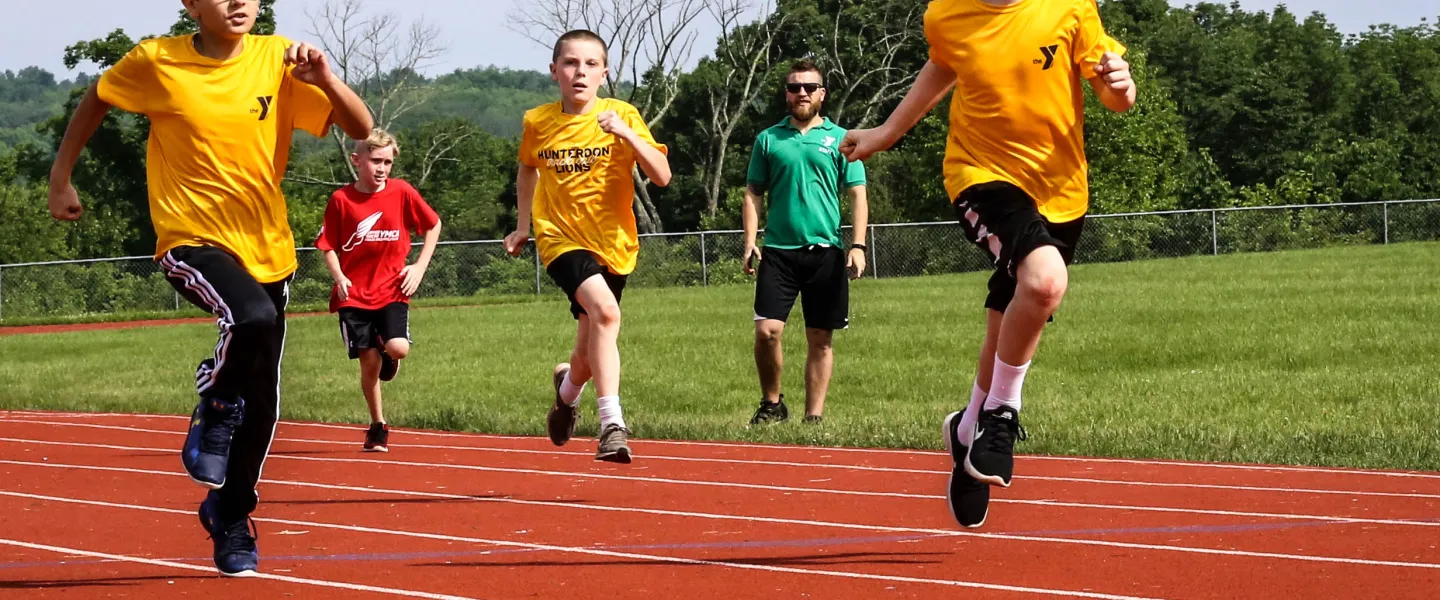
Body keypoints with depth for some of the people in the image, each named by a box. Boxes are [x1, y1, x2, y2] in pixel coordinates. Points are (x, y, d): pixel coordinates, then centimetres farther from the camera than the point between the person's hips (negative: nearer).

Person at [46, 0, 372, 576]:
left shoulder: (277, 59, -5)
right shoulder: (157, 62, -8)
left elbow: (360, 127, -8)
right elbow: (97, 99, 12)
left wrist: (325, 80, -27)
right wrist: (60, 179, 12)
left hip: (267, 249, 3)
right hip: (193, 241, -3)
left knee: (260, 402, 8)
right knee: (254, 317, -35)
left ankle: (230, 515, 32)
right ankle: (214, 412, -5)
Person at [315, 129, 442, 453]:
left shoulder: (402, 192, -2)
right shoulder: (341, 199, -4)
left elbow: (433, 225, 10)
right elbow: (329, 245, 4)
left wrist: (420, 267, 2)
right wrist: (338, 276, -14)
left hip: (392, 290, 0)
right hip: (354, 294, 0)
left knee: (398, 348, -20)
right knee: (368, 361, -3)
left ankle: (387, 355, 19)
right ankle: (378, 426, 15)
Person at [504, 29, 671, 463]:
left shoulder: (622, 116, -6)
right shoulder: (537, 123, 0)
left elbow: (662, 176, -15)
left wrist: (626, 135, -26)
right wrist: (523, 225, 20)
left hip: (614, 246, 2)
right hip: (561, 238, -2)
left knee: (590, 355, 12)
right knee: (605, 310, -31)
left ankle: (568, 385, 51)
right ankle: (612, 425, -34)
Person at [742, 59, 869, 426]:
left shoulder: (839, 139, 7)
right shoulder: (768, 139, 10)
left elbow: (857, 195, 5)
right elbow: (753, 194, 12)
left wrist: (858, 246, -6)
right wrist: (750, 243, 0)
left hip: (825, 252, 0)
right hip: (779, 249, 0)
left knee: (820, 339, 2)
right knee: (767, 330, -10)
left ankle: (814, 416, 8)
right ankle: (772, 403, 9)